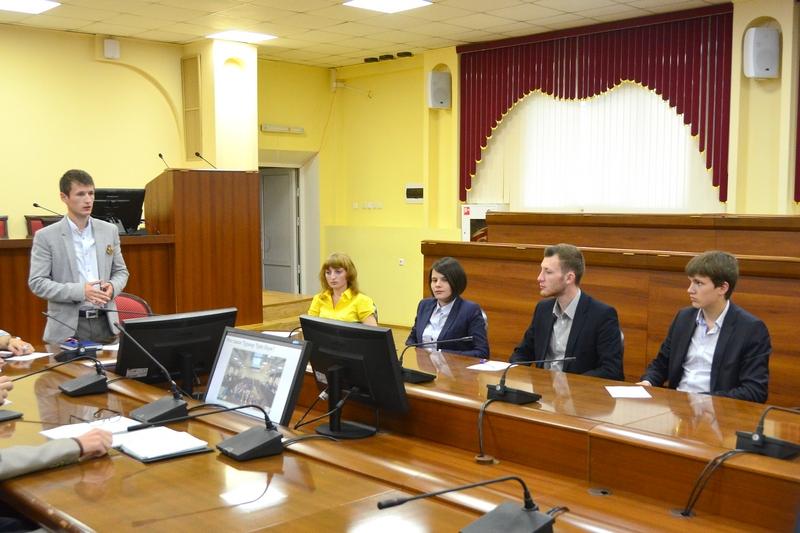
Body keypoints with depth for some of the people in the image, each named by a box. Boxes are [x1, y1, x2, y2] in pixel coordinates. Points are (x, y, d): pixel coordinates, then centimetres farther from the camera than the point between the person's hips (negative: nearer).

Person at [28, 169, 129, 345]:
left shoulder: (109, 230, 8)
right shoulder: (46, 236, -3)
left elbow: (121, 271, 14)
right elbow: (36, 282, -7)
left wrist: (112, 286, -8)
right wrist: (79, 291, -18)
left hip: (105, 323, 3)